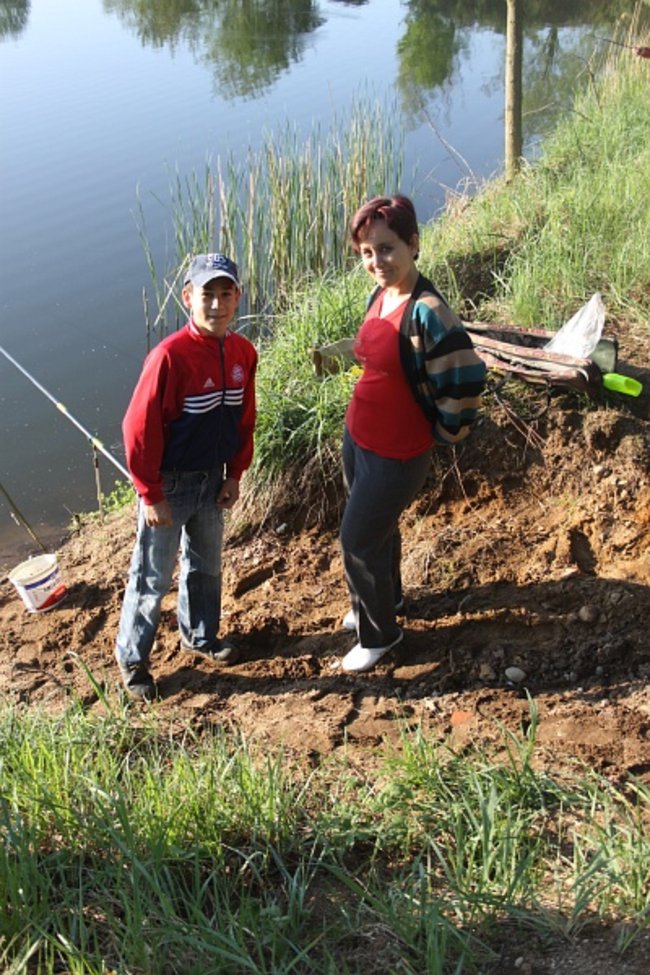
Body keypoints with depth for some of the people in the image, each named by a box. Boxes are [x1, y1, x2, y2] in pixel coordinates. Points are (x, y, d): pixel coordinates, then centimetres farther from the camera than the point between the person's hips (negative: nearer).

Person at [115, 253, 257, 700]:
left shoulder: (243, 352, -5)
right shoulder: (170, 356, -25)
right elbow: (139, 428, -21)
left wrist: (235, 475, 6)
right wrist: (151, 495, -17)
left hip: (213, 480, 6)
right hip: (170, 483, -6)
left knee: (206, 565, 23)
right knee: (154, 577, 8)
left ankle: (201, 635, 46)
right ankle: (132, 658, 28)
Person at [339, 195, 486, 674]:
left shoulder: (426, 311, -26)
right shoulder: (378, 297, 0)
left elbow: (467, 376, -26)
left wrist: (443, 432, -13)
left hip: (396, 455, -8)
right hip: (357, 438, 8)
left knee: (358, 541, 5)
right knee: (378, 527, 26)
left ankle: (380, 634, 28)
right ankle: (386, 599, 52)